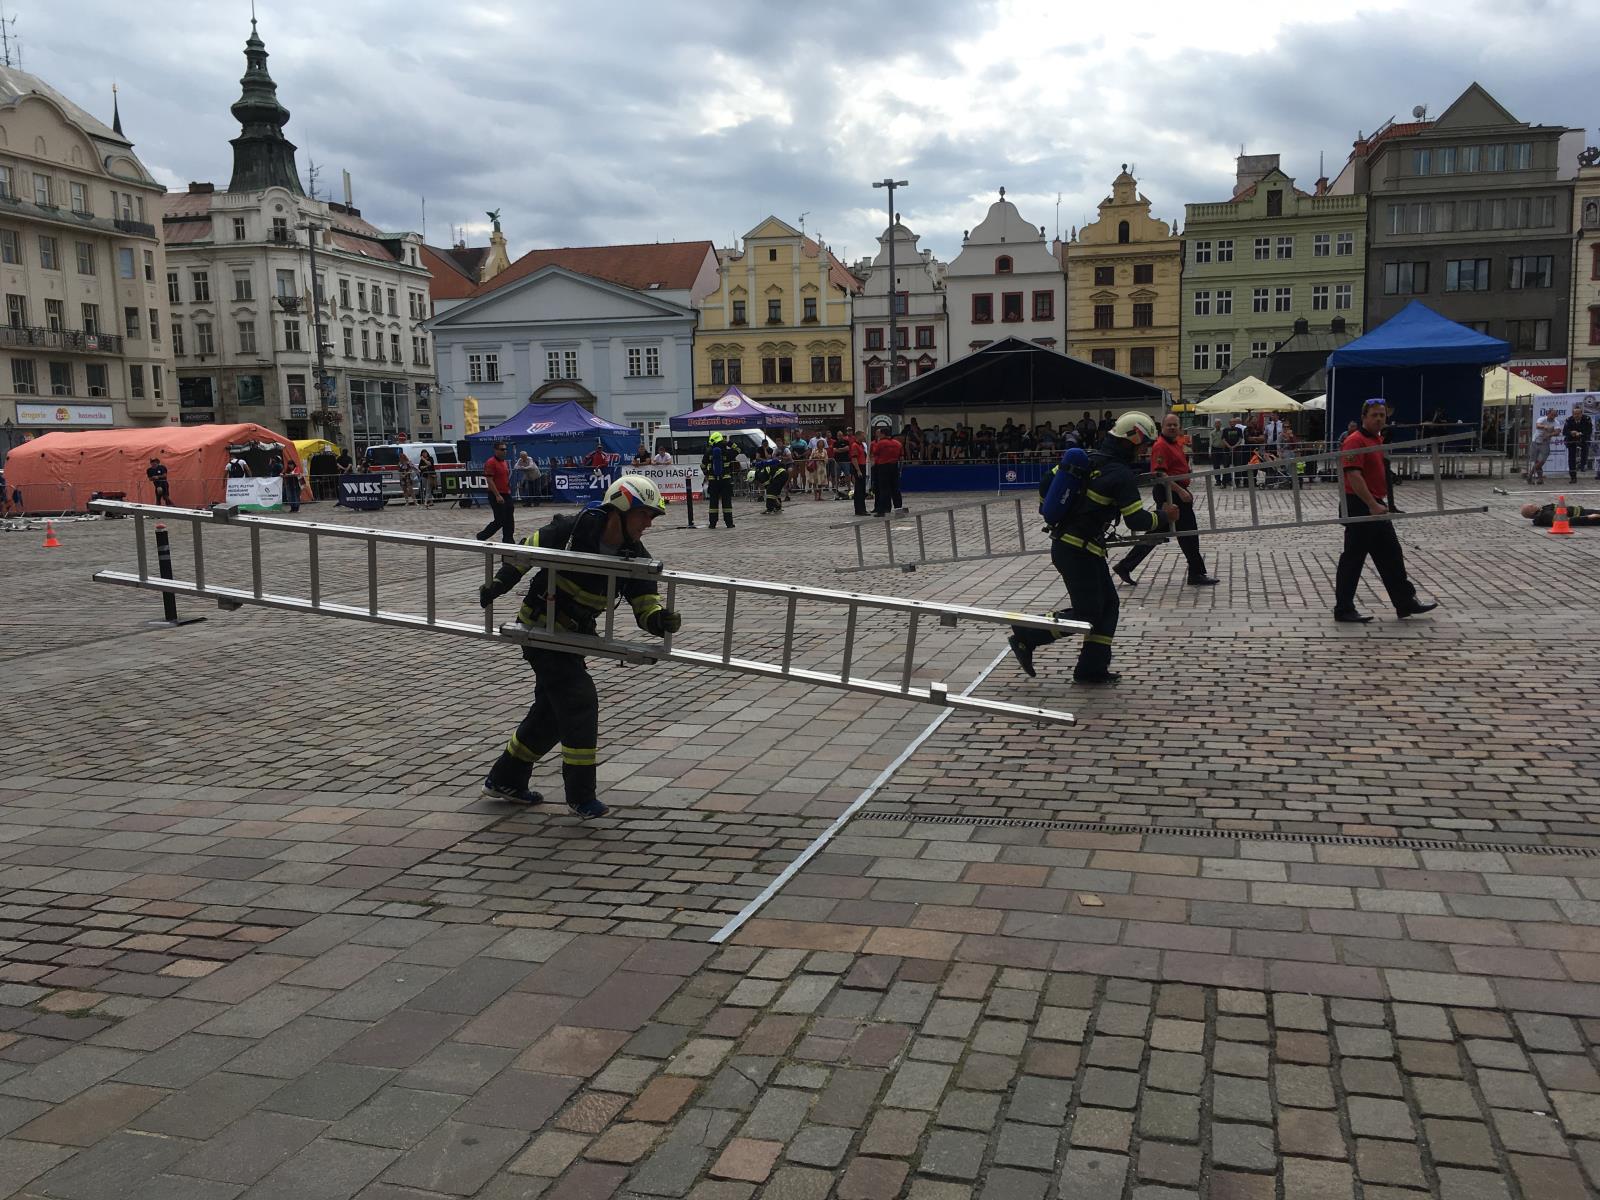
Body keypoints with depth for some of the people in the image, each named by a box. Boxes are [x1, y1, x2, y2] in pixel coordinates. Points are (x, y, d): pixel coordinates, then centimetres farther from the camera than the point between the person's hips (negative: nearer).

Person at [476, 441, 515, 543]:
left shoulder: (504, 462, 14)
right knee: (500, 520, -7)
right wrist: (498, 495, -23)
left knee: (509, 520, 5)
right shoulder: (491, 463, -13)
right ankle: (482, 536, 10)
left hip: (506, 495, 9)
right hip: (497, 496, -8)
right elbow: (489, 481, -18)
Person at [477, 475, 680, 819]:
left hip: (574, 636, 7)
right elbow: (528, 548, -6)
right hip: (541, 629, -7)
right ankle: (581, 796, -2)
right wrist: (499, 583, -5)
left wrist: (661, 620, -34)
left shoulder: (635, 558, -8)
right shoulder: (572, 529, -22)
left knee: (552, 710, 16)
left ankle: (505, 780, 33)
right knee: (581, 702, -13)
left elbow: (645, 606, -13)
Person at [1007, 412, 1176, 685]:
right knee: (1086, 614, 0)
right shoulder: (1122, 474, -17)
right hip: (1078, 550, -9)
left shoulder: (1089, 458, 7)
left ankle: (1092, 669, 15)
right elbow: (1136, 520, -17)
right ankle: (1025, 637, 6)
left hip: (1064, 541, 9)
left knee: (1108, 603, 13)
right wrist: (1164, 516, 0)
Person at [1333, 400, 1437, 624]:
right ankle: (1344, 610, 3)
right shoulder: (1356, 441, -15)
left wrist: (1378, 504, 22)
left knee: (1391, 556, 13)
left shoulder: (1379, 440, 16)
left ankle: (1406, 602, 21)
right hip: (1359, 507, -10)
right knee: (1353, 559, -3)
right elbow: (1353, 476, -25)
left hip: (1375, 507, 10)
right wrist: (1373, 505, -29)